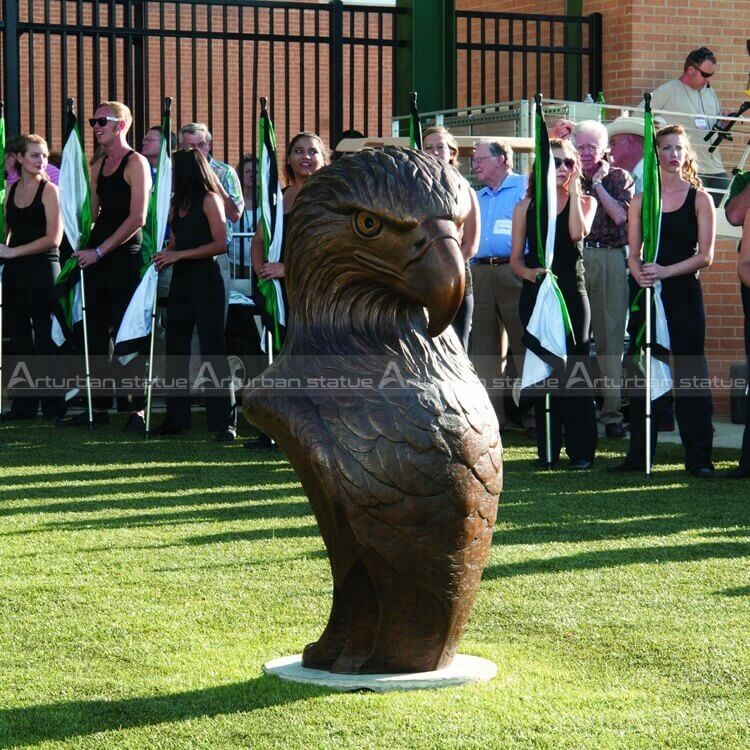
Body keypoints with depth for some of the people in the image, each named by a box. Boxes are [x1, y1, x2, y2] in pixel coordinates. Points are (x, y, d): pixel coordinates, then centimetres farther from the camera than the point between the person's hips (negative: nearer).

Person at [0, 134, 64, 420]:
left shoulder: (49, 190, -6)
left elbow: (53, 238, -12)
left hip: (42, 268, -6)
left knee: (45, 337, -3)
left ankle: (53, 405, 2)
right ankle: (23, 404, 13)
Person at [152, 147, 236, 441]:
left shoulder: (209, 200, -8)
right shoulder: (177, 203, 14)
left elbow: (220, 244, -15)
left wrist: (180, 255, -16)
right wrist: (165, 257, -2)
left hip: (205, 279, -8)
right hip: (180, 280, 8)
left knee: (212, 349, -8)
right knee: (176, 349, 8)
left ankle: (224, 421, -7)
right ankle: (176, 417, 14)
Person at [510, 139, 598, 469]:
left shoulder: (584, 202, 8)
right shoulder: (526, 206, 11)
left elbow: (577, 232, -15)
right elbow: (515, 258, 9)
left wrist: (573, 190, -8)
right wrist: (528, 272, -12)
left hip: (571, 293, -2)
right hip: (535, 293, 2)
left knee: (573, 368, -7)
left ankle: (580, 450, -5)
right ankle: (547, 449, 9)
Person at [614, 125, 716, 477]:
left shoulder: (699, 198, 2)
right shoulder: (640, 200, 10)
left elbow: (705, 255, -4)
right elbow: (633, 254, 9)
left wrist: (665, 271, -15)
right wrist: (641, 275, -12)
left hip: (684, 292, -3)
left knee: (690, 374, -3)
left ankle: (698, 457, 0)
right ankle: (638, 455, 11)